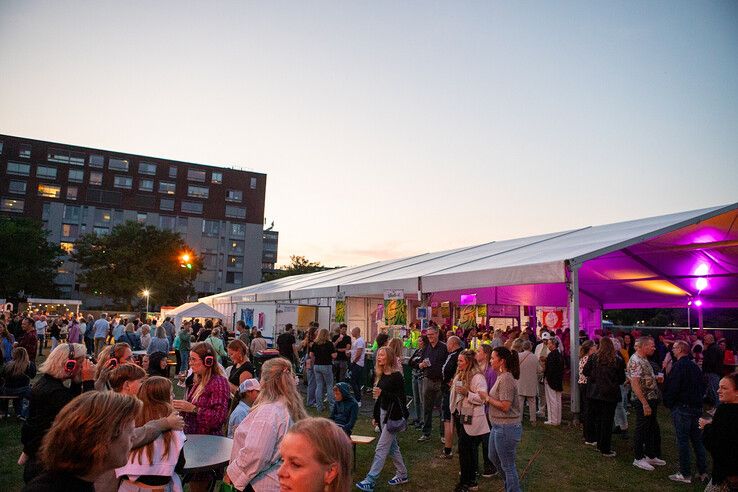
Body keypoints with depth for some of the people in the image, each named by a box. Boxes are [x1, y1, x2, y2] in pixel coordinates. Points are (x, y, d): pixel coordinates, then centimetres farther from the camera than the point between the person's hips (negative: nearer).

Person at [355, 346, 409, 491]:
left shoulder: (396, 376, -16)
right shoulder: (381, 375, 8)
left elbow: (400, 398, -18)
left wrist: (382, 393, -28)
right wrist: (376, 416, 15)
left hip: (393, 415, -9)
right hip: (383, 414, 9)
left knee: (381, 448, -6)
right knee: (392, 446, 18)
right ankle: (402, 475, 32)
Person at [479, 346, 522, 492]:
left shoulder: (506, 379, -23)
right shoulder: (501, 376, 8)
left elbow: (505, 406, -27)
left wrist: (487, 397, -17)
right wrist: (488, 398, -3)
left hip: (506, 428, -11)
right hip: (498, 426, 11)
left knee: (507, 465, 4)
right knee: (494, 457, 26)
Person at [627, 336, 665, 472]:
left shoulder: (644, 360, 12)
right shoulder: (635, 361, -20)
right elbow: (635, 384, -26)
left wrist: (656, 377, 8)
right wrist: (645, 403, -27)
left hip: (651, 399, 10)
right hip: (644, 401, -10)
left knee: (652, 429, 18)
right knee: (641, 429, 1)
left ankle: (650, 455, 31)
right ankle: (638, 459, 12)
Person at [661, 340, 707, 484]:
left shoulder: (678, 366, -16)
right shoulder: (695, 366, 10)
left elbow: (671, 388, -18)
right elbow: (702, 387, 16)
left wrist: (668, 403, -4)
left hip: (682, 408, -8)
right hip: (697, 407, 8)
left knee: (682, 441, 0)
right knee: (697, 439, 16)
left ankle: (685, 474, 6)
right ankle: (703, 472, 23)